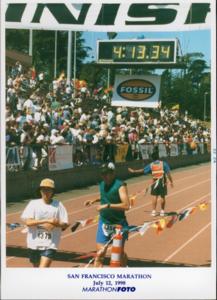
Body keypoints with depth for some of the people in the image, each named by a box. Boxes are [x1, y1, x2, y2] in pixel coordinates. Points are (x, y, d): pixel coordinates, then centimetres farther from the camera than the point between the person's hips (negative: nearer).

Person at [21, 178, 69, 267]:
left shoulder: (58, 205, -1)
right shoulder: (33, 203, -2)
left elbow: (65, 224, -2)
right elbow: (28, 222, -14)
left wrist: (55, 224, -23)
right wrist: (46, 221, -20)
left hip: (50, 244, -2)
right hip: (34, 243, 2)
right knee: (36, 267, 19)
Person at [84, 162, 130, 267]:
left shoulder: (120, 185, -15)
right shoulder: (102, 184, 6)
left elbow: (126, 205, -25)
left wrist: (108, 205, -30)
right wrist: (95, 200, 10)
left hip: (118, 224, -4)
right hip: (104, 223, 4)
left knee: (120, 252, 15)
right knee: (99, 254, -5)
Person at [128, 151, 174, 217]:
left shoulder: (151, 165, 2)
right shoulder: (163, 163, -3)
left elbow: (143, 170, 7)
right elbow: (168, 173, -8)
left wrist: (134, 171, 18)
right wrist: (171, 181, -4)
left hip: (155, 182, 2)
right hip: (162, 182, -2)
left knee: (155, 197, 8)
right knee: (162, 197, 6)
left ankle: (153, 211, 5)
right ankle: (162, 211, 11)